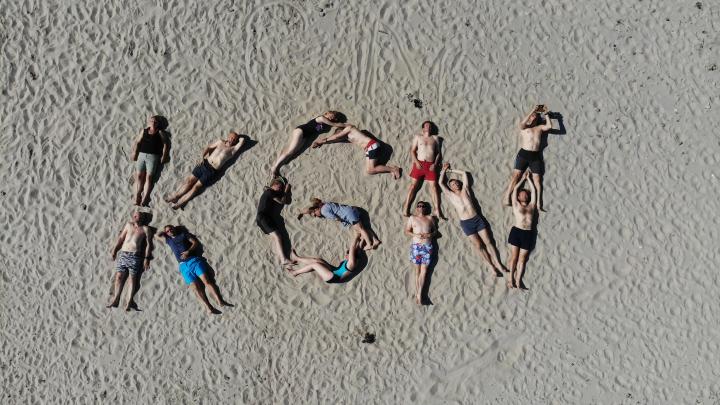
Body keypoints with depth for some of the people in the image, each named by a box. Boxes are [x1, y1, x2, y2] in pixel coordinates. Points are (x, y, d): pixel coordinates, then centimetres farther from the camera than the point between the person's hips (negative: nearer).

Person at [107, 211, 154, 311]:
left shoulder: (145, 229, 3)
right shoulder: (128, 225, 15)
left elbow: (148, 244, -1)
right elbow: (120, 238, 20)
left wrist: (146, 259, -9)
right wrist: (114, 250, 15)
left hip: (135, 256, -4)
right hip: (123, 254, 4)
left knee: (133, 279, -4)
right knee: (119, 276, 2)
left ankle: (129, 302, -1)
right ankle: (115, 300, 8)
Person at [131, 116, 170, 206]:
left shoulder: (160, 132, 3)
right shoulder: (144, 131, 15)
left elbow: (166, 144, -2)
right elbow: (137, 142, 19)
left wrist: (164, 156, -9)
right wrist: (135, 153, 11)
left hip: (153, 157, -4)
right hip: (142, 155, 4)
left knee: (149, 177, -8)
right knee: (139, 176, 0)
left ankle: (145, 199, -11)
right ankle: (137, 197, 4)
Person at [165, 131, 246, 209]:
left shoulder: (233, 149, 8)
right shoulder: (220, 142, 19)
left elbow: (242, 140, -1)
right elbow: (208, 148, 19)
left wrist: (237, 138, 19)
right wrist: (203, 157, 5)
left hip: (212, 171, -4)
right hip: (205, 164, 4)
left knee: (196, 186, -11)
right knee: (190, 179, -9)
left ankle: (179, 202, -16)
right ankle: (175, 196, -9)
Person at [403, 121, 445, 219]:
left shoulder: (435, 138, 19)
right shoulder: (418, 137, 17)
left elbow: (438, 152, 14)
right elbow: (412, 150, 10)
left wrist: (435, 164, -2)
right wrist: (416, 162, -6)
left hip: (431, 165, 1)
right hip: (419, 163, -1)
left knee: (434, 185, -11)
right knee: (414, 184, -9)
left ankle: (437, 210, -19)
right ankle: (406, 208, -16)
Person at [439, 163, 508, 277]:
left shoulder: (465, 189, 12)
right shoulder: (450, 195, 6)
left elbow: (464, 173, 17)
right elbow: (441, 183, 4)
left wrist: (451, 170, 21)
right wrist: (444, 170, 14)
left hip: (477, 219, 2)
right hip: (466, 223, -2)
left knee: (488, 242, 1)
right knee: (478, 245, -4)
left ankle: (498, 264, 3)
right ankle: (491, 265, 3)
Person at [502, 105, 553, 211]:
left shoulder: (540, 127, 19)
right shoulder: (524, 127, 10)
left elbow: (549, 126, 2)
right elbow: (522, 124, -14)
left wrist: (546, 114, 4)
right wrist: (533, 110, -13)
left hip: (535, 156, 3)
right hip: (523, 153, -3)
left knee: (537, 179, -6)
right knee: (516, 175, -12)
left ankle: (539, 203, -11)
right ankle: (506, 198, -18)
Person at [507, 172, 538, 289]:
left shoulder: (531, 205, 21)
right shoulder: (516, 205, 15)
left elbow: (533, 190, 22)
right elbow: (515, 189, 16)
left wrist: (528, 178, 31)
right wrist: (523, 179, 27)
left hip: (528, 234, 2)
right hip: (516, 231, -2)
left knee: (522, 258, -3)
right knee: (514, 256, -6)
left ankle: (518, 280, -9)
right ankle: (510, 279, -9)